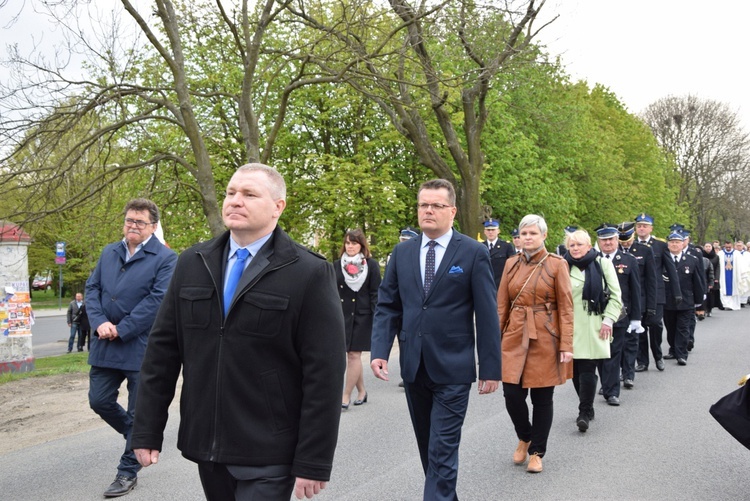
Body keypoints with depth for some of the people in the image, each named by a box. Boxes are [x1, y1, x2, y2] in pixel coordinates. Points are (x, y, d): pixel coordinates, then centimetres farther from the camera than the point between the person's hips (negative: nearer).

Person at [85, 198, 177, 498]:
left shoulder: (165, 259, -8)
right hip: (105, 346, 6)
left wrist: (120, 330, -18)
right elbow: (92, 288, 8)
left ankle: (128, 473, 20)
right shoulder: (108, 253, 11)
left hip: (141, 347, -6)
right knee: (99, 401, 11)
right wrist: (99, 322, -10)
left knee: (138, 413, 5)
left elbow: (157, 300, -17)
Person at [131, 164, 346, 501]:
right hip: (205, 446, 5)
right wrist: (147, 431, 5)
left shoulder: (310, 273, -10)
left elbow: (324, 374, -11)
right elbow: (162, 350, 7)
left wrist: (313, 462, -12)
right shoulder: (192, 264, 5)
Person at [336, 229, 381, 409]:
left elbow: (375, 293, -4)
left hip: (361, 316, -4)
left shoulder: (371, 265, -2)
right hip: (341, 316, 4)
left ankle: (346, 396, 2)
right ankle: (361, 391, 22)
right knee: (345, 356, 7)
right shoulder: (338, 265, 9)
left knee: (354, 355, -3)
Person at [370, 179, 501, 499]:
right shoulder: (402, 252, 7)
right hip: (413, 366, 5)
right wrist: (379, 351, -6)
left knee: (442, 450, -4)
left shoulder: (473, 253, -5)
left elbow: (487, 315, -5)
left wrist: (491, 368, -7)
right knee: (428, 447, 17)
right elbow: (386, 306, 7)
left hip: (452, 368, -4)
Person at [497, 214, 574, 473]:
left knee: (542, 398, 5)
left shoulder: (557, 264, -3)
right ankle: (524, 437, 27)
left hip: (545, 338, -3)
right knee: (512, 395, -2)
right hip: (514, 337, 3)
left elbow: (566, 307, -4)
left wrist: (566, 345, -10)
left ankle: (537, 452, 22)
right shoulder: (512, 264, 7)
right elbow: (501, 304, 9)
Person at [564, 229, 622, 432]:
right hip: (571, 327, 2)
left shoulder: (603, 264, 4)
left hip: (593, 327, -2)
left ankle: (584, 413, -4)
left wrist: (608, 319, -6)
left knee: (587, 369, -9)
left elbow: (615, 295, 4)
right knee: (576, 370, 5)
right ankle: (587, 409, 21)